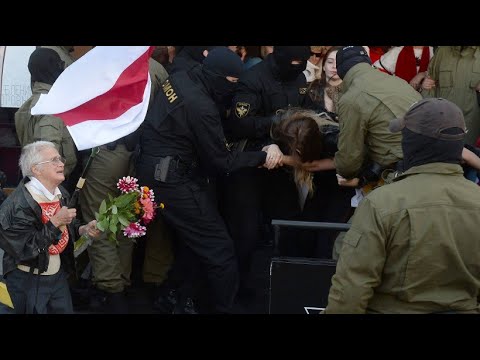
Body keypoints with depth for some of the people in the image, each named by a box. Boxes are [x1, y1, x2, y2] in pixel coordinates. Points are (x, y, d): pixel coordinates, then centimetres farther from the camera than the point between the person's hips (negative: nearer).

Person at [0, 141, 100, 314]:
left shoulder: (60, 193, 1)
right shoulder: (18, 205, -25)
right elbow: (24, 248, -28)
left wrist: (84, 229, -5)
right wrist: (55, 222, -26)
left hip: (58, 273, 7)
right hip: (28, 280, -7)